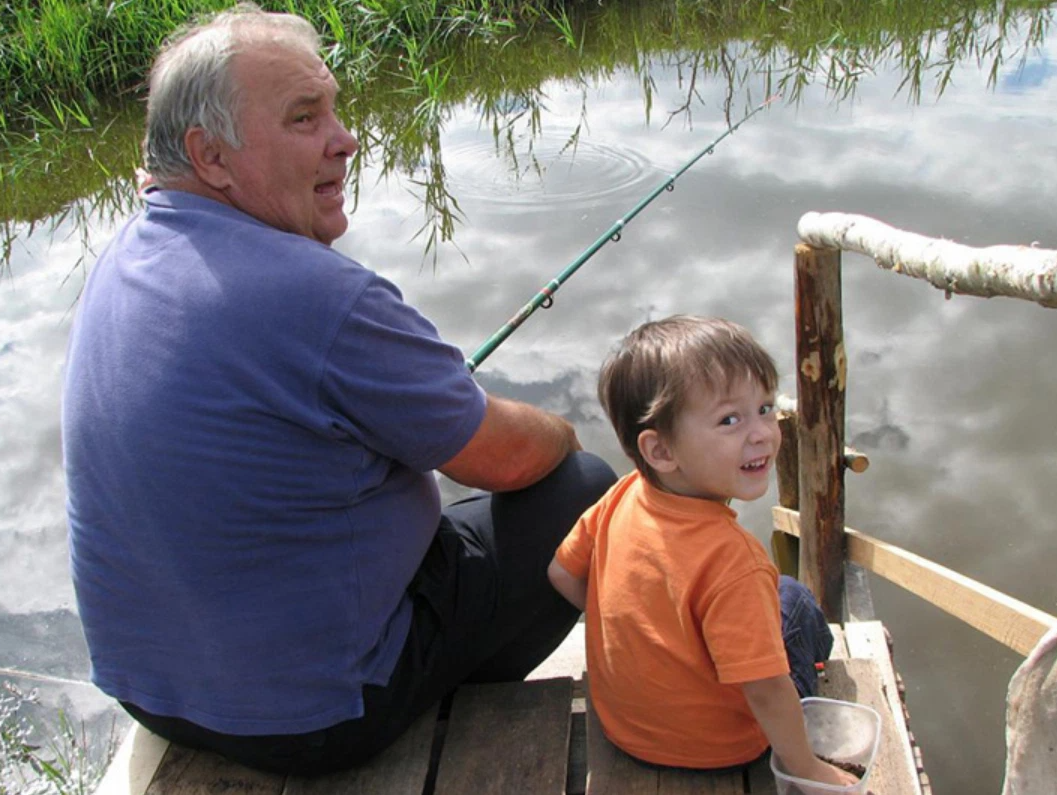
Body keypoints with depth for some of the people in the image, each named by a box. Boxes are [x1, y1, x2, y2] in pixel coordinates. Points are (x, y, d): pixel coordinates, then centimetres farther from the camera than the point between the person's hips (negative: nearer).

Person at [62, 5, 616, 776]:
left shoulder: (122, 261, -1)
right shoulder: (320, 295, -30)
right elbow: (506, 459, -17)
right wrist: (560, 435, 7)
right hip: (311, 723, -8)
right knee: (583, 490, 5)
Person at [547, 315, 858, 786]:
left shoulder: (622, 498, -15)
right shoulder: (730, 558, -36)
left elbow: (563, 574, 0)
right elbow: (765, 691, -31)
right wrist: (807, 770, -16)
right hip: (715, 748, -6)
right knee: (792, 599, 15)